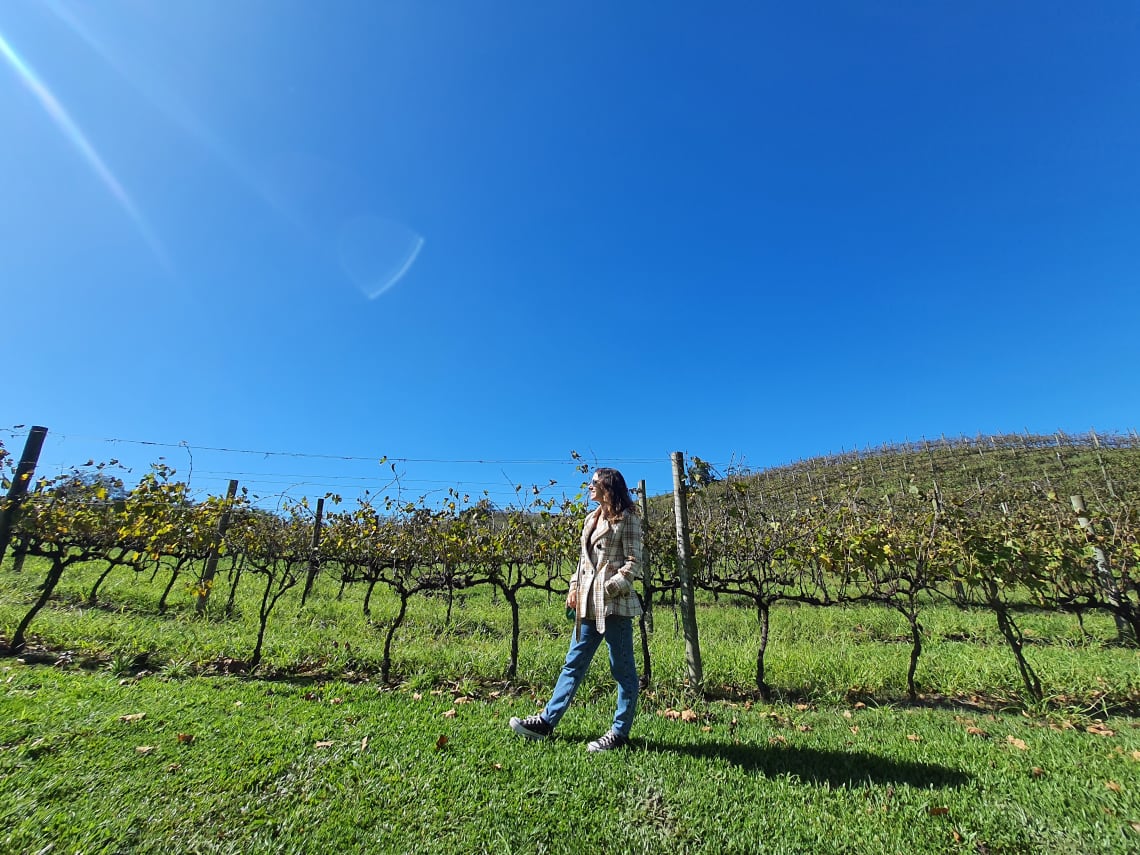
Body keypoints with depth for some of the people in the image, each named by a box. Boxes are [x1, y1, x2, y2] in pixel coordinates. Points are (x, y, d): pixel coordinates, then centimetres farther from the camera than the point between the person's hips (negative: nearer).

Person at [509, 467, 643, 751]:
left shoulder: (626, 518, -6)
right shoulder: (591, 518, 16)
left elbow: (634, 563, -10)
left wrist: (609, 588, -18)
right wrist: (575, 586, 8)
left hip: (615, 603, -8)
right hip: (588, 604, 8)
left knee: (622, 669, 6)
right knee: (573, 663, 14)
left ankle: (620, 732, 19)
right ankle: (547, 720, 23)